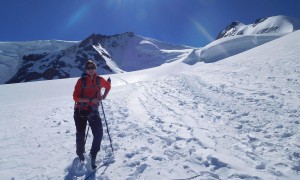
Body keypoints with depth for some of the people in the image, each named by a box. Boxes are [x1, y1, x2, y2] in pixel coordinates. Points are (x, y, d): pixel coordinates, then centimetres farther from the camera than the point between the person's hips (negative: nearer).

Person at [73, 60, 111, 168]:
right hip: (80, 111, -2)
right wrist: (90, 100, -23)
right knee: (80, 135, 11)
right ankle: (80, 155, 37)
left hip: (93, 110, 2)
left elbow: (108, 86, 20)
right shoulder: (81, 81, -9)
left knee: (99, 134, -7)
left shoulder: (99, 80, 0)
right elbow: (75, 97, -14)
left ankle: (93, 156, 13)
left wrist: (104, 96, 5)